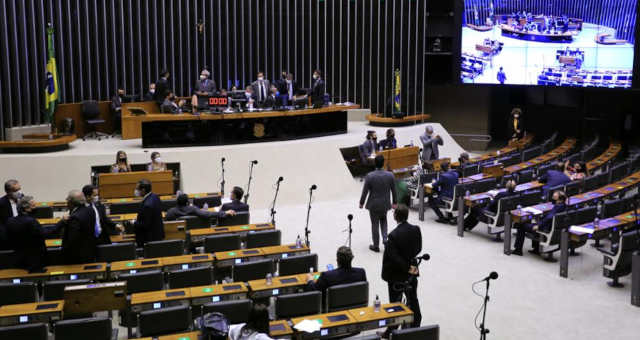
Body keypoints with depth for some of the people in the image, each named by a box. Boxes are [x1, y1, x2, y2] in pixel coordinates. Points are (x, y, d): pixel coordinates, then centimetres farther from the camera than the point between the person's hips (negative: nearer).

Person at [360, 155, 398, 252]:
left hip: (373, 204, -3)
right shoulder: (390, 175, -11)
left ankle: (376, 246, 21)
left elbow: (365, 191, -12)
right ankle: (385, 238, 17)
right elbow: (393, 190, -2)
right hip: (385, 204, 3)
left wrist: (361, 203, 2)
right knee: (383, 219, 29)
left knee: (375, 224, 11)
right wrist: (394, 202, 13)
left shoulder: (369, 176, -20)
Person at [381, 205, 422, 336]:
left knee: (395, 303, 7)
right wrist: (409, 260, 9)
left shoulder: (394, 235, -26)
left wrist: (407, 268, -13)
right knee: (413, 300, 19)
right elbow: (418, 249, 2)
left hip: (397, 274, -5)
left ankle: (392, 331, 19)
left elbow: (393, 257, -23)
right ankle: (415, 326, 31)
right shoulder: (416, 229, -8)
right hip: (412, 272, 5)